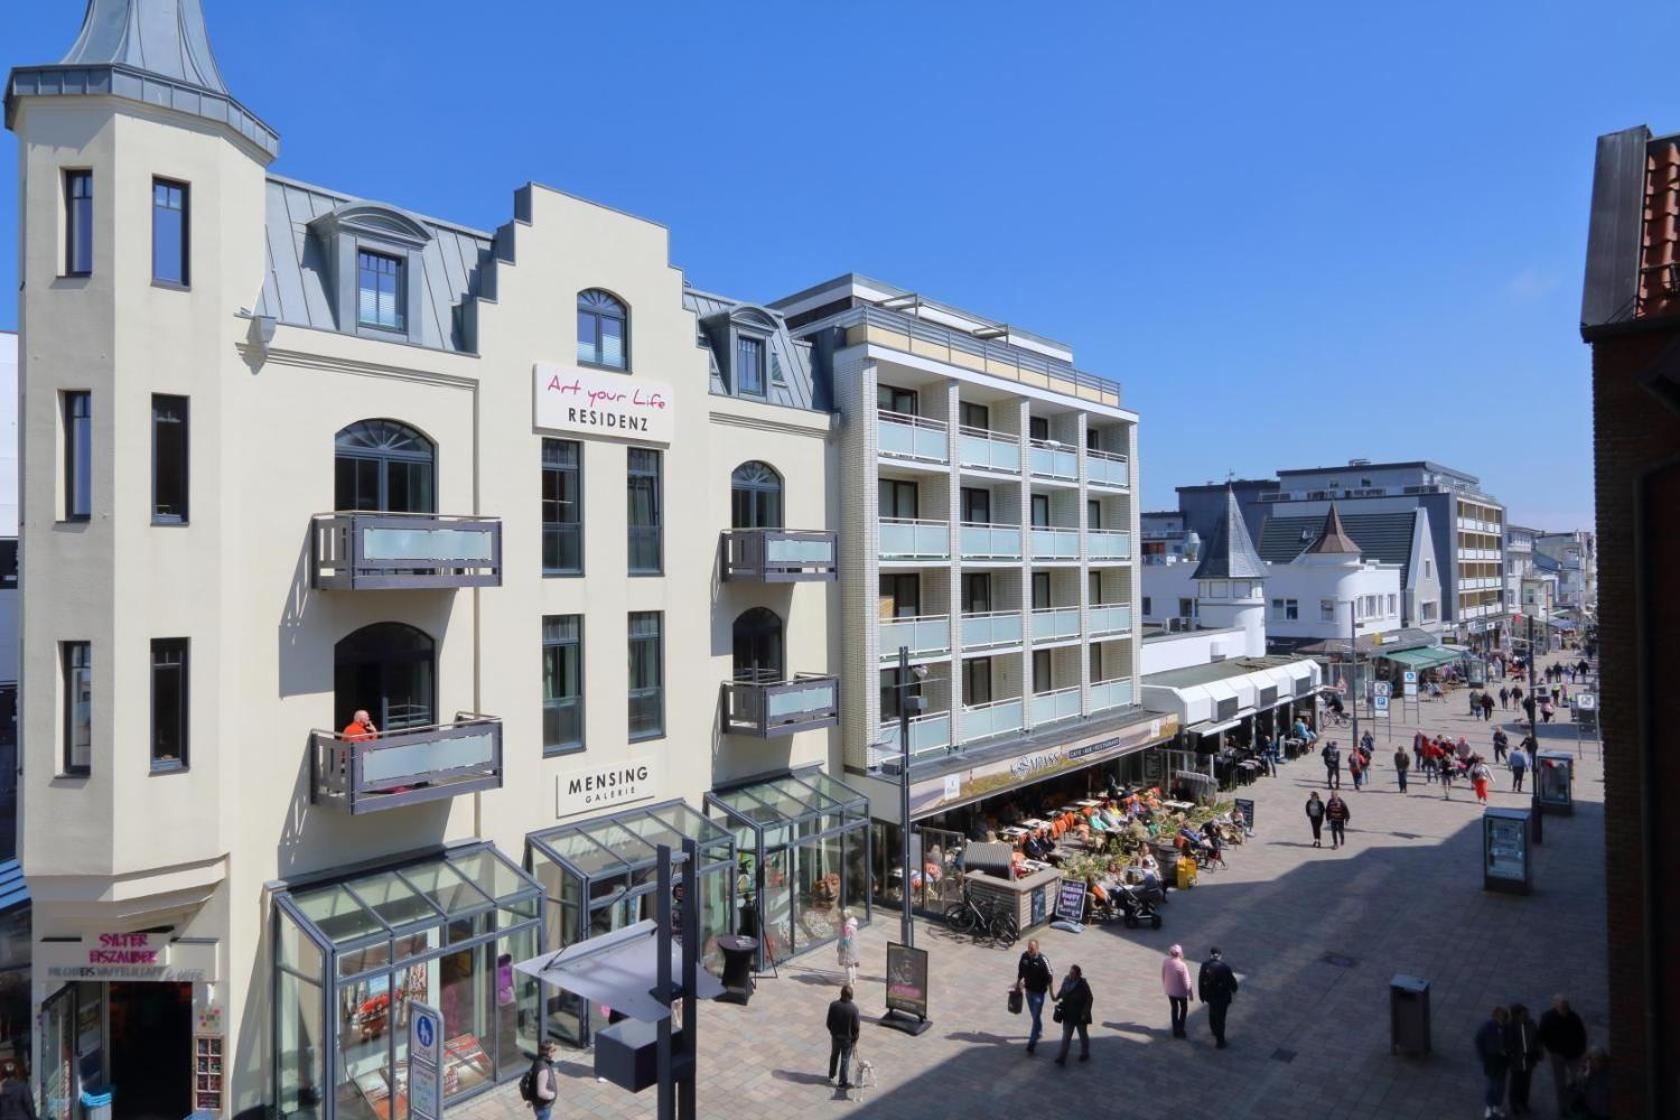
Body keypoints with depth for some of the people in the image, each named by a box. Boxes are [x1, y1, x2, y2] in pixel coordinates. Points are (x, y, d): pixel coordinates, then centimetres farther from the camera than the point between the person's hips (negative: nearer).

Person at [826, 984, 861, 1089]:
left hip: (835, 1036, 3)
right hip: (847, 1038, -3)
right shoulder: (853, 1008, -24)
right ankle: (843, 1082, 21)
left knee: (834, 1055, 24)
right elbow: (856, 1026, -15)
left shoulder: (833, 1005, -17)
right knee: (845, 1059, 12)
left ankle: (831, 1076, 42)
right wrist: (855, 1039, 0)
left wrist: (832, 1031, 12)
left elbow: (829, 1022, -6)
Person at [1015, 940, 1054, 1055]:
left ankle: (1032, 1043, 2)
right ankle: (1039, 1031, 46)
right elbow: (1020, 971, 7)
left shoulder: (1043, 960, -23)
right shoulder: (1024, 956, -9)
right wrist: (1018, 984, 15)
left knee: (1036, 1016, -4)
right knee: (1034, 1014, 22)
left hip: (1039, 992, -5)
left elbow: (1050, 977, -15)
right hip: (1028, 990, 5)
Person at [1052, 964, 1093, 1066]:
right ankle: (1062, 1058, 4)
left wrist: (1085, 1013, -16)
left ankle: (1085, 1054, 38)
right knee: (1066, 1037, 2)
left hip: (1080, 1016, -4)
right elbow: (1061, 991, 13)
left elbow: (1089, 1000, -14)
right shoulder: (1066, 981, -4)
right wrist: (1058, 997, -1)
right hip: (1068, 1015, 4)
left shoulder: (1083, 985, -19)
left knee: (1083, 1035, 18)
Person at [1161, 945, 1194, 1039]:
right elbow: (1186, 982, -20)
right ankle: (1180, 1031, 24)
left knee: (1174, 1009, 23)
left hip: (1169, 991, 4)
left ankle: (1175, 1031, 32)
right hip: (1181, 992, -4)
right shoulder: (1182, 966, -29)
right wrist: (1190, 993, -3)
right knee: (1184, 1009, 21)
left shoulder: (1165, 962, -14)